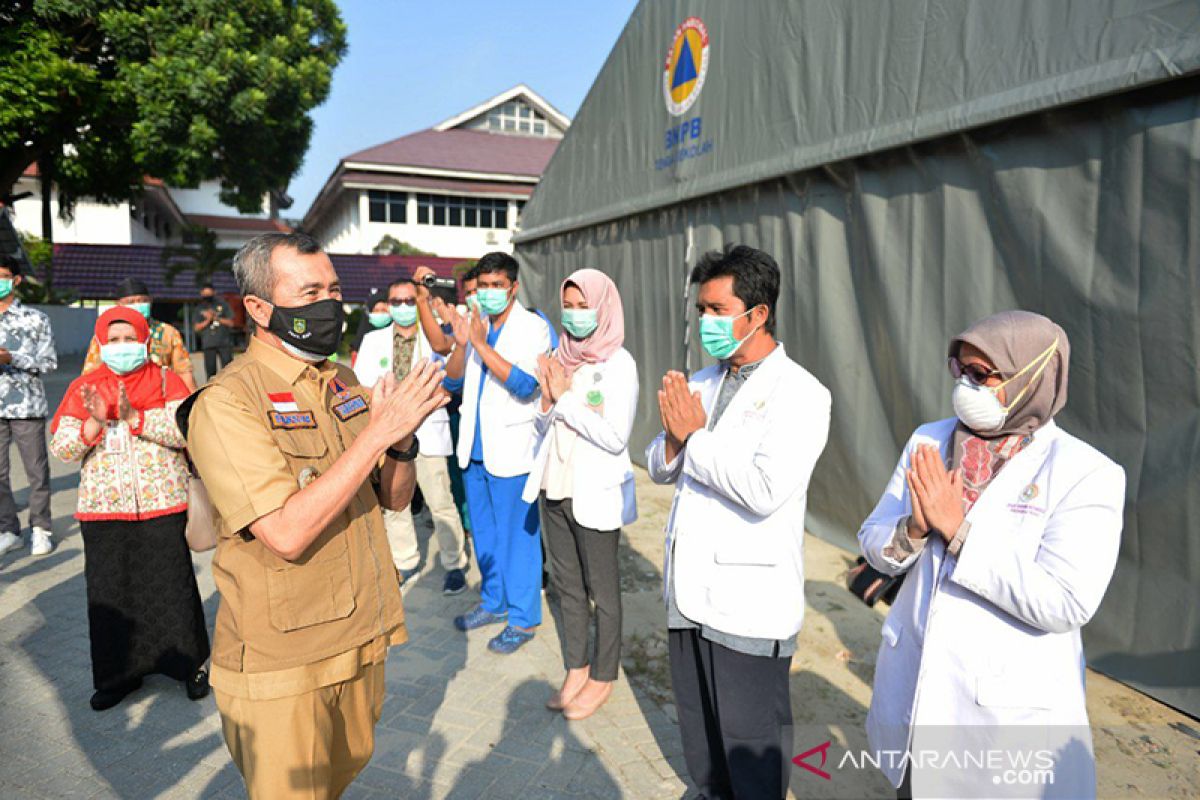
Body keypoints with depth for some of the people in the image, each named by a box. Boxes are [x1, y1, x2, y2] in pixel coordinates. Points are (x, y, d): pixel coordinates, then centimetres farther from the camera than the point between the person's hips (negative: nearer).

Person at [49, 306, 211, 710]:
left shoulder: (167, 381, 1)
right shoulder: (84, 388, 7)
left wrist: (135, 417, -23)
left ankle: (191, 664, 20)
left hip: (163, 505, -2)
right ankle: (119, 673, 26)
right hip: (103, 510, 3)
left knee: (174, 587, 3)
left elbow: (186, 430, -12)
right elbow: (61, 448, 1)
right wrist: (95, 422, -17)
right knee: (109, 594, 9)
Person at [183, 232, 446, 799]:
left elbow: (394, 499, 6)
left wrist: (403, 440, -15)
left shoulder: (344, 383, 4)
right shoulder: (227, 402, -18)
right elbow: (287, 532, -28)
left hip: (361, 639, 6)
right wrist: (379, 430, -28)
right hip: (280, 664, -6)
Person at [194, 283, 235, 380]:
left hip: (224, 343, -1)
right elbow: (196, 328, 7)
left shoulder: (222, 304, 7)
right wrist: (207, 321, -8)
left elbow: (230, 323, 4)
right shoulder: (200, 308, 10)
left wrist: (216, 318, -8)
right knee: (210, 371, 2)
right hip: (208, 344, 2)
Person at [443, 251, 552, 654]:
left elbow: (526, 384, -21)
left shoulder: (533, 327, -8)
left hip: (511, 449, -6)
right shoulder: (474, 326, 10)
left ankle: (523, 618, 15)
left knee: (517, 535, 1)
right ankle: (493, 602, 35)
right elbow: (451, 382, 8)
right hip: (475, 447, 7)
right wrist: (461, 345, -10)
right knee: (484, 533, 18)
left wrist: (481, 344, -24)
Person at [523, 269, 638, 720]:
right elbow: (543, 429, 10)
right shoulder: (559, 357, 6)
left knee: (601, 589, 9)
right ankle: (577, 667, 33)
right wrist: (548, 399, -10)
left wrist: (566, 396, -17)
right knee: (566, 583, 17)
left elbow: (616, 436, -20)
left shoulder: (618, 363, -11)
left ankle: (602, 677, 26)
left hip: (595, 494, -6)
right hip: (554, 488, 6)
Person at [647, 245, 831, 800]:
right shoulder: (703, 382, 8)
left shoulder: (799, 393, -14)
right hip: (689, 589, 7)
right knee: (699, 738, 23)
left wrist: (696, 436, -16)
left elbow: (764, 491, -27)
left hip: (748, 604, -7)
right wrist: (675, 437, -11)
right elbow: (659, 468, 11)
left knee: (751, 752, 11)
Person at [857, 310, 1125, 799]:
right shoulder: (929, 442, 0)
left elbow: (1064, 604, -23)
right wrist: (916, 528, -20)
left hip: (1010, 710, -4)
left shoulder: (1087, 474, -14)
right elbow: (873, 543, 2)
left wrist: (956, 529, -23)